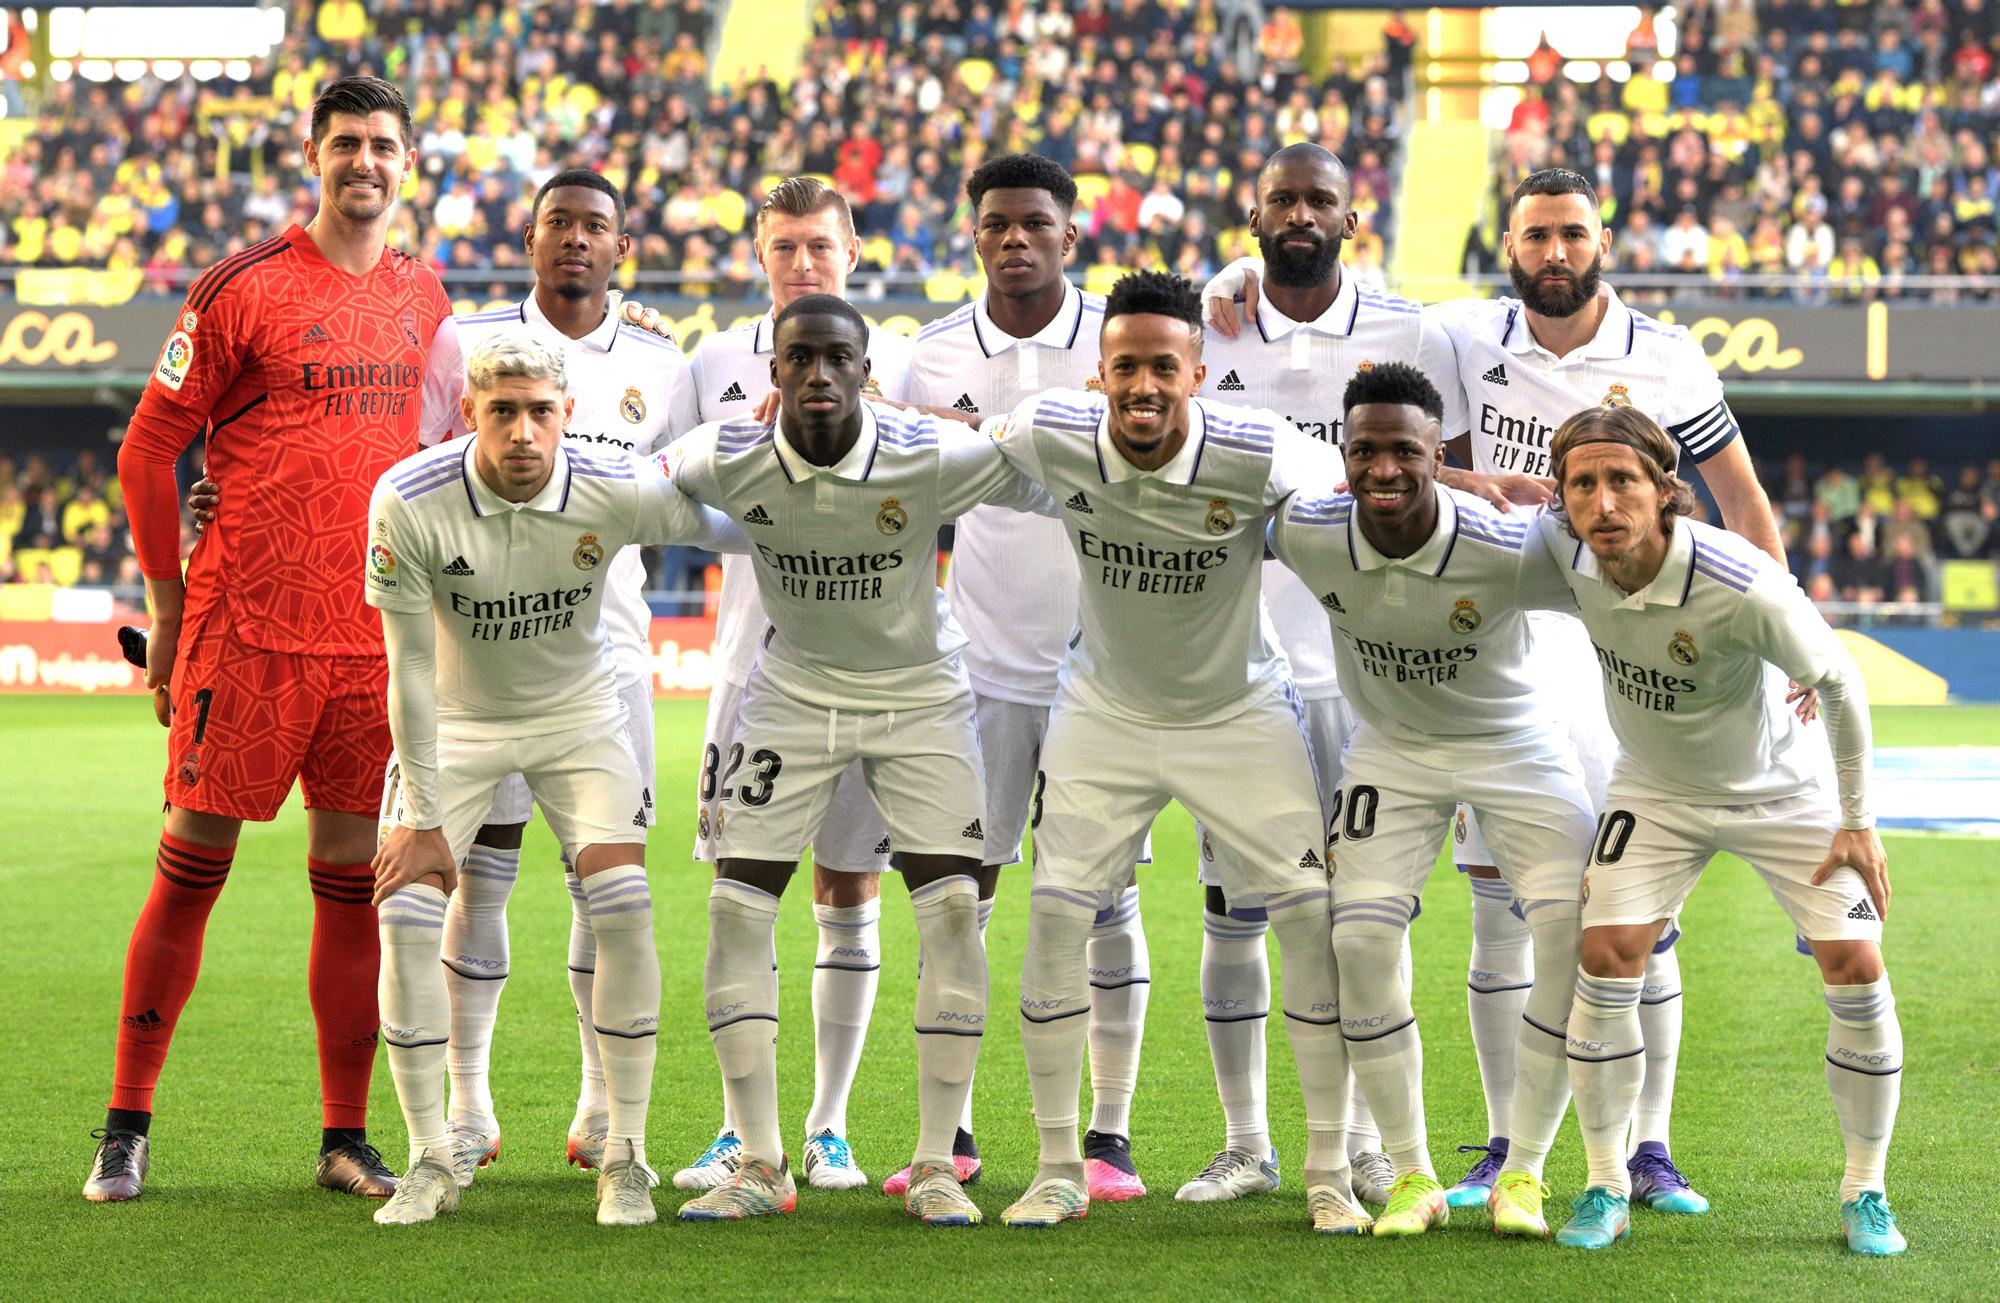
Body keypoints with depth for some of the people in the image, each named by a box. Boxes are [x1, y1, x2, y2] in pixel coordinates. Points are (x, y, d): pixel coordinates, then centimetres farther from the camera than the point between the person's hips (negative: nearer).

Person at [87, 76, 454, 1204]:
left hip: (372, 637, 5)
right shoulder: (242, 289, -5)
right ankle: (128, 1128, 8)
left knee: (353, 879, 6)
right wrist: (170, 605, -2)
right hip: (246, 632, -4)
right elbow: (148, 451, -2)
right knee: (194, 864, 0)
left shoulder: (422, 299, 11)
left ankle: (347, 1139, 13)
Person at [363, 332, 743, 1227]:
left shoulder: (617, 493, -24)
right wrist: (424, 818, -15)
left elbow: (738, 530, -3)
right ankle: (430, 1161, 0)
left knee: (623, 910, -16)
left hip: (577, 716, 0)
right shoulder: (409, 502, -26)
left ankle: (625, 1159, -3)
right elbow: (412, 669, -18)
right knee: (407, 914, -14)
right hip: (456, 722, 0)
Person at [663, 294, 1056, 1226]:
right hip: (793, 689, 2)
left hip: (918, 694, -1)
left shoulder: (934, 458, -25)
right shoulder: (725, 462, -20)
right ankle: (759, 1165, 3)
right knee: (737, 908, -7)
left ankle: (936, 1164, 1)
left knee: (953, 910, -11)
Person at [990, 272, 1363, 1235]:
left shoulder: (1257, 457, -26)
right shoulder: (1051, 435, -20)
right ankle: (1059, 1168, 9)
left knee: (1313, 918, -8)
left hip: (1239, 712, -1)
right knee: (1055, 912, -6)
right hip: (1104, 711, 1)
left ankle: (1328, 1172, 5)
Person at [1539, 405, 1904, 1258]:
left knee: (1856, 971, -12)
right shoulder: (1567, 550, -23)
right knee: (1607, 958, -14)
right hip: (1654, 791, 3)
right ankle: (1606, 1188, 0)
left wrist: (1859, 822, -12)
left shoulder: (1744, 588, -36)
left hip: (1781, 790, -3)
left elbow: (1839, 685, -18)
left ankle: (1865, 1191, 6)